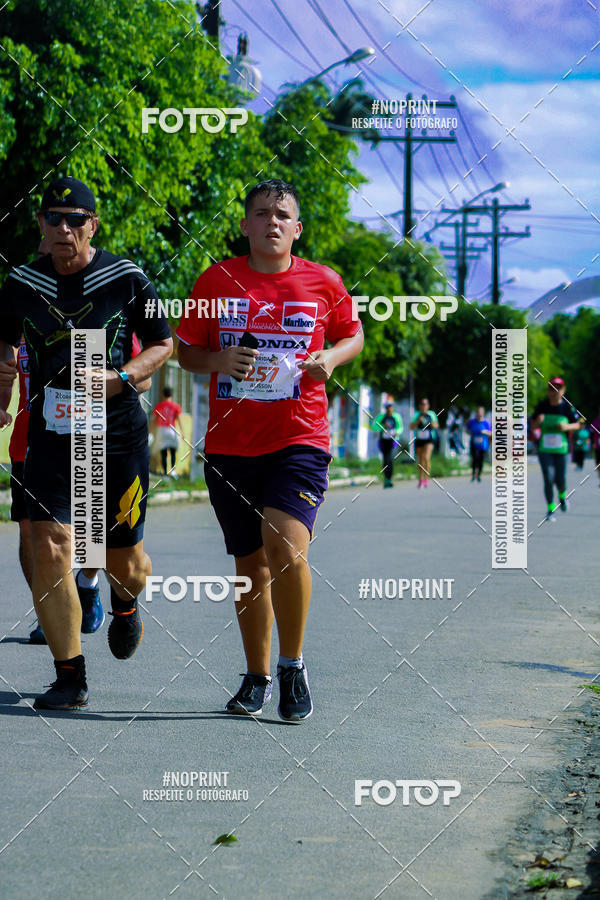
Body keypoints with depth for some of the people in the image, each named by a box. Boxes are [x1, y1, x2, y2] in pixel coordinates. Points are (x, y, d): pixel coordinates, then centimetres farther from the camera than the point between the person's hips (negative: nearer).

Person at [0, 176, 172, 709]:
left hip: (119, 436, -1)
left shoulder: (127, 279, -3)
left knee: (124, 561, 7)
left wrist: (122, 377, -12)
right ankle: (70, 678, -3)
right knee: (49, 548, -14)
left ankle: (125, 602, 47)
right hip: (51, 435, 1)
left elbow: (163, 344, 5)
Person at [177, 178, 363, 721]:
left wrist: (331, 357, -4)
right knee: (251, 563, 10)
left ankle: (293, 666, -2)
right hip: (230, 445, 2)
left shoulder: (323, 283, 3)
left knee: (286, 545, -21)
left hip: (300, 438, -2)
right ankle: (257, 676, 26)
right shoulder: (216, 281, 4)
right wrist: (220, 360, -11)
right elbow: (186, 352, 11)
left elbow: (353, 334, 18)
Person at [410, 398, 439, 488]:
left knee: (426, 457, -21)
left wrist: (434, 425, -10)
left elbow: (437, 425, 13)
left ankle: (426, 479, -15)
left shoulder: (431, 414, 2)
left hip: (429, 440, -2)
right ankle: (421, 480, 21)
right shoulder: (416, 415, 3)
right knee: (420, 460, 8)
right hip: (419, 440, 2)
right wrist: (418, 421, -18)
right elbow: (412, 427, -2)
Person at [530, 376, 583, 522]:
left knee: (560, 481, 1)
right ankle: (550, 509, 2)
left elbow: (577, 425, 5)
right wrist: (538, 421, -15)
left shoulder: (567, 407, -3)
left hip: (561, 450, 0)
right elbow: (533, 425, 8)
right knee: (548, 479, -11)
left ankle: (562, 495, 37)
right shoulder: (542, 406, 0)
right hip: (544, 450, 0)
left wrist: (567, 427, -16)